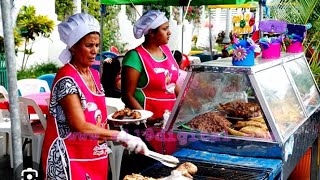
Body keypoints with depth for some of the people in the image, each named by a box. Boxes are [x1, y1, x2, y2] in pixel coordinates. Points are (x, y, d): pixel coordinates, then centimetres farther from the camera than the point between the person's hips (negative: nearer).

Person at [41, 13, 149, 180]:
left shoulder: (94, 75, 7)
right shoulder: (66, 79, -18)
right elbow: (80, 126, -25)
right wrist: (122, 136, -26)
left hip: (95, 158, 8)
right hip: (70, 160, -8)